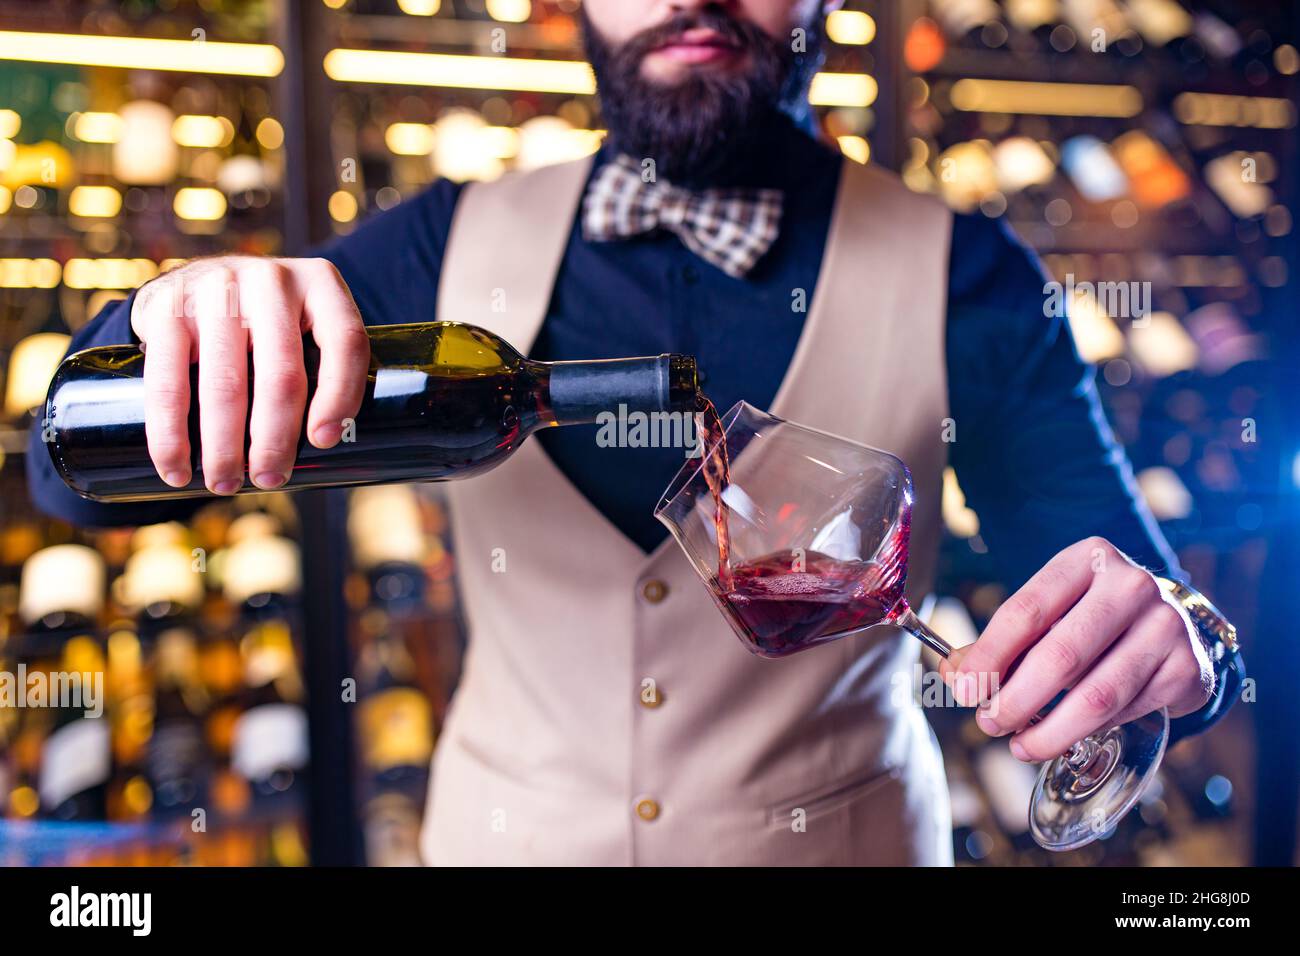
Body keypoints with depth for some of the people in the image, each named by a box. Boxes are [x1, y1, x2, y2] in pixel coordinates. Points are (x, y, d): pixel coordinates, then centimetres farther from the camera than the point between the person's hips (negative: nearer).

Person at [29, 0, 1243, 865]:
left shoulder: (960, 278, -12)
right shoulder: (457, 243, -8)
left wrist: (1160, 641, -37)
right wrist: (172, 316, -31)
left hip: (846, 839, 0)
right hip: (502, 837, 2)